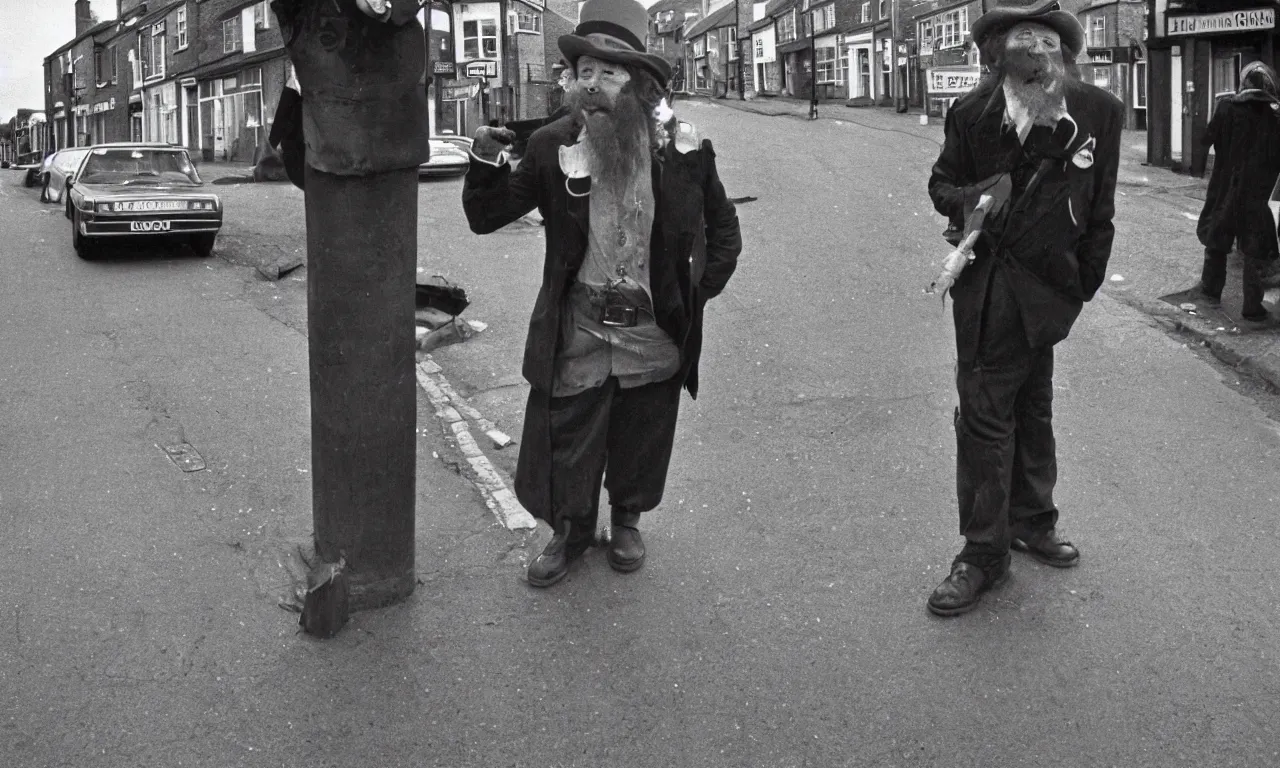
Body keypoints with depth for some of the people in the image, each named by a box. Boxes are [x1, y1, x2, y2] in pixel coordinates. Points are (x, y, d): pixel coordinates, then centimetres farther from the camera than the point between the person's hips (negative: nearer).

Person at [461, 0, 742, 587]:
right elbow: (486, 218, 0)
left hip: (653, 334, 0)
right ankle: (569, 532, 33)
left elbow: (724, 229, 8)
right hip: (577, 332, 0)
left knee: (639, 445, 16)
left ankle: (627, 521, 42)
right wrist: (486, 164, -18)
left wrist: (701, 288, -1)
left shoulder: (682, 149, -6)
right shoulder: (553, 147, -7)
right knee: (565, 443, 8)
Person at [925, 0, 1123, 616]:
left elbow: (1100, 208, 3)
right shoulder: (975, 113, -10)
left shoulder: (1098, 112, -6)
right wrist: (966, 200, -18)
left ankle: (1031, 522, 37)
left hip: (1047, 285, 2)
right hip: (987, 287, -2)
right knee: (985, 414, -1)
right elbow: (941, 183, 4)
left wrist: (1086, 281, 3)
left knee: (1033, 408, 17)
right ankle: (983, 553, 10)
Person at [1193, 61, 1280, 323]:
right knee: (1254, 248, 5)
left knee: (1217, 239, 20)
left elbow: (1207, 140, -1)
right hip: (1258, 192, 0)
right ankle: (1252, 306, 4)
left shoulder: (1228, 107, -10)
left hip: (1225, 187, 0)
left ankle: (1211, 289, 31)